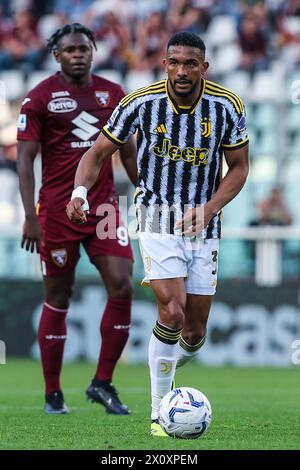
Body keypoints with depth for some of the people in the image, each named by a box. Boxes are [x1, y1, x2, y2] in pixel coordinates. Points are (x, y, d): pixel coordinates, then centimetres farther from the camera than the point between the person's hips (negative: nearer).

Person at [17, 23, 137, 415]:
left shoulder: (113, 95, 9)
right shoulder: (41, 97, -3)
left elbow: (128, 153, 17)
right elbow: (25, 158, -5)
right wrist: (30, 217, -13)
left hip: (104, 207, 3)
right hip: (57, 211, -3)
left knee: (122, 287, -10)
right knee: (58, 299, 2)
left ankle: (103, 383, 2)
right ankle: (53, 395, 12)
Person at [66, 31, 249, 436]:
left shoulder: (226, 107, -9)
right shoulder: (140, 103, -12)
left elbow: (239, 167, 2)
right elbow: (98, 152, -2)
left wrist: (209, 209, -14)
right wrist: (80, 190, -22)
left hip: (203, 225, 3)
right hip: (157, 219, -2)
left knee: (194, 333, 5)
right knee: (173, 312, -22)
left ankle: (176, 358, 43)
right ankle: (159, 412, -8)